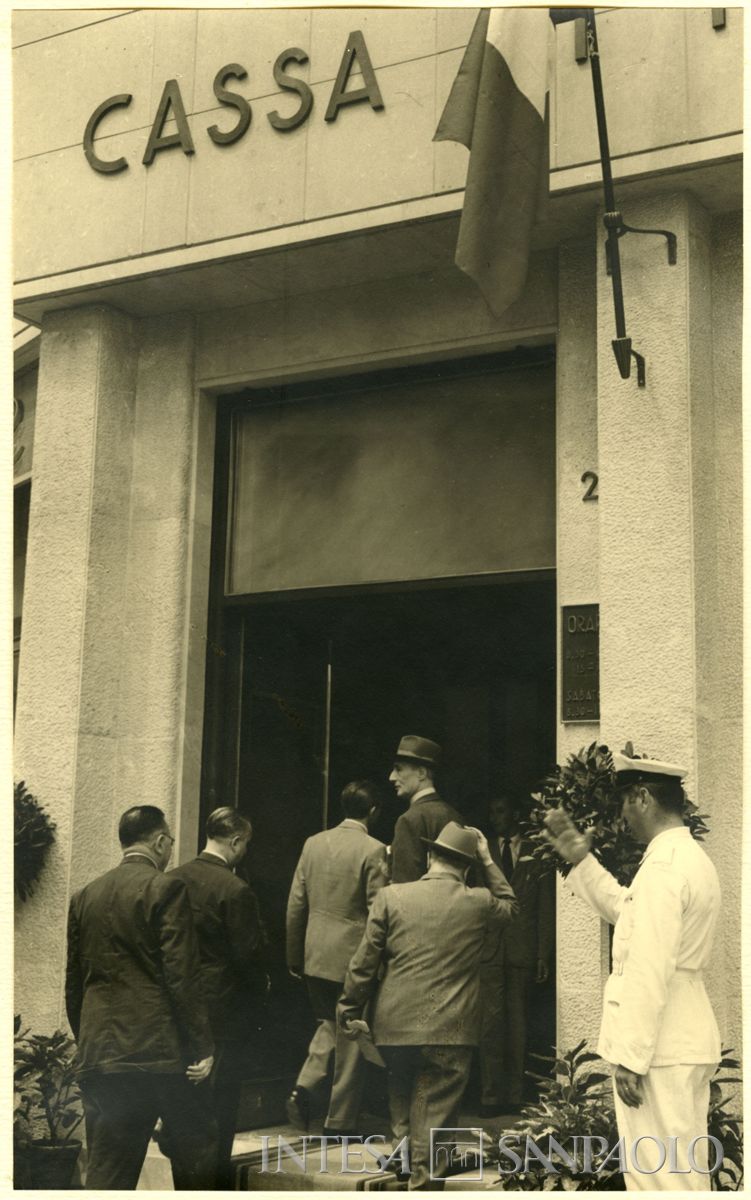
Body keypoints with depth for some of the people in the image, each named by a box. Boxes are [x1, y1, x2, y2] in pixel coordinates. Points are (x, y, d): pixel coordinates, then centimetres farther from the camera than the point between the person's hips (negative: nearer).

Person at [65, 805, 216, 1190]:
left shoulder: (85, 896, 12)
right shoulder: (165, 889, -7)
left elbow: (73, 984, 15)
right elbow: (182, 975, -12)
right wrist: (203, 1046, -8)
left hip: (98, 1054, 6)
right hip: (161, 1052, -5)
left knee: (107, 1174, 6)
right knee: (197, 1149, 10)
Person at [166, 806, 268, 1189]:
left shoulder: (171, 880, 1)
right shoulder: (235, 890, -18)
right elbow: (248, 955, -16)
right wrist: (259, 992, 2)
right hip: (224, 1010, -6)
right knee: (219, 1105, 3)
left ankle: (184, 1183, 28)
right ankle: (216, 1182, 9)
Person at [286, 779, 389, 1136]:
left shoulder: (313, 843, 3)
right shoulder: (373, 851, -12)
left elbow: (296, 904, 6)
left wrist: (294, 957, 14)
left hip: (315, 956, 5)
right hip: (354, 956, -5)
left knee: (328, 1023, 24)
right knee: (351, 1037, 8)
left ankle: (305, 1086, 4)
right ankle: (340, 1120, 15)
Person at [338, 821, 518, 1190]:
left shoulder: (391, 897, -2)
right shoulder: (480, 903, -1)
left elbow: (365, 962, 0)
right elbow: (509, 904, 24)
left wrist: (352, 1011, 10)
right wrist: (488, 861, 22)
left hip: (394, 1025, 1)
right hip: (449, 1032, -1)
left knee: (402, 1103, 23)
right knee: (433, 1118, 4)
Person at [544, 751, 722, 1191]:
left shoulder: (663, 867, -20)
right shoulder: (691, 857, 13)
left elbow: (649, 972, -23)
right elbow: (625, 910, 27)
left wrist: (630, 1056, -21)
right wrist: (581, 860, 23)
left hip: (658, 1048, -10)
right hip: (687, 1041, 10)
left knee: (659, 1177, -4)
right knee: (687, 1172, 15)